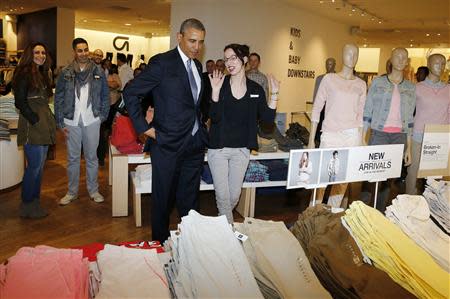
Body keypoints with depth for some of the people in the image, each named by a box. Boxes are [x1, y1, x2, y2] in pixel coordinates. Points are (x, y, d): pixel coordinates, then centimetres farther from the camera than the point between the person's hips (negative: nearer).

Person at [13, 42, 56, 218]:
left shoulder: (43, 74, 18)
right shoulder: (24, 74, -7)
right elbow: (20, 102, -13)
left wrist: (49, 121, 9)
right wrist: (35, 120, -14)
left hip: (44, 126, 8)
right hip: (32, 126, -8)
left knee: (40, 166, 11)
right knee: (34, 166, -6)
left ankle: (35, 202, 20)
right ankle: (27, 207, 6)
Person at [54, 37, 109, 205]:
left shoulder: (98, 71, 3)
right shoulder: (65, 73, 2)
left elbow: (105, 96, 6)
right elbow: (58, 99, 4)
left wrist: (103, 116, -2)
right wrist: (60, 123, -1)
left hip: (92, 121, 0)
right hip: (72, 122, 1)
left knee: (91, 157, 9)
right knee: (73, 158, 9)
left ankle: (93, 190, 21)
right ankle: (72, 192, 22)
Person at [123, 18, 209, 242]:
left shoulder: (197, 65, 11)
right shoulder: (162, 62, -10)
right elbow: (130, 93, -11)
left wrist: (200, 127, 11)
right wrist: (144, 128, -12)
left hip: (195, 143, 6)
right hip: (168, 144, -6)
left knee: (189, 199, 15)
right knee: (163, 200, 9)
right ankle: (160, 244, 27)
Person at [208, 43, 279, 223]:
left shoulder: (256, 89, 1)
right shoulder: (220, 83, -5)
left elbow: (268, 118, -3)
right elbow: (214, 116, -14)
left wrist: (274, 94, -9)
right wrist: (215, 91, -24)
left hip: (241, 149, 2)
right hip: (218, 148, -2)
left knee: (234, 196, 12)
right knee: (222, 195, 4)